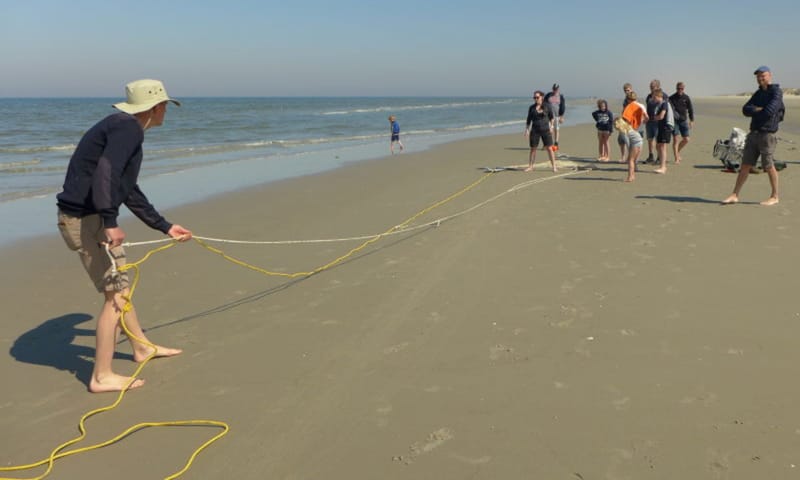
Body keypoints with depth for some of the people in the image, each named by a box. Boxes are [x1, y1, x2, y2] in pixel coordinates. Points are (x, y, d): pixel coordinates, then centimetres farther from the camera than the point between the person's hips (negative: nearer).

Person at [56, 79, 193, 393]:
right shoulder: (128, 128, -13)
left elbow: (130, 192, 25)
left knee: (121, 285, 22)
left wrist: (165, 227, 29)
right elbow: (106, 173, -29)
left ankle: (142, 348, 39)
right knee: (116, 294, -4)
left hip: (90, 217, 10)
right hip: (85, 219, -10)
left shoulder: (124, 127, 19)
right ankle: (102, 377, 5)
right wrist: (110, 222, -32)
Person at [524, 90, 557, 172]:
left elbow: (552, 117, 10)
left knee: (549, 148, -4)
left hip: (545, 130, -1)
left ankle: (554, 167, 1)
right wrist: (527, 130, -2)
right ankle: (530, 167, 12)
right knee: (533, 149, 3)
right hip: (535, 131, 1)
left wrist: (551, 126, 0)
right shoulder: (531, 108, 2)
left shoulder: (547, 106, -1)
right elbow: (529, 120, 6)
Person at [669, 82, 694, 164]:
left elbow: (690, 109, 10)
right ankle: (676, 158, -2)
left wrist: (691, 120, 8)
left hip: (684, 121, 3)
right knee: (675, 139, -7)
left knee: (686, 139, 2)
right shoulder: (672, 98, -3)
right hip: (674, 121, -3)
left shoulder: (686, 98, 4)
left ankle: (678, 151, 29)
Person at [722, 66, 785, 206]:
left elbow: (769, 111, -19)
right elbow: (745, 109, 5)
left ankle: (774, 197, 12)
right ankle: (734, 195, 6)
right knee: (745, 165, 5)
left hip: (767, 134, -7)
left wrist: (754, 113, -3)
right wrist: (758, 110, -13)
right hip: (754, 133, 7)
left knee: (769, 167, 0)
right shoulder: (758, 93, 16)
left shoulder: (776, 92, -6)